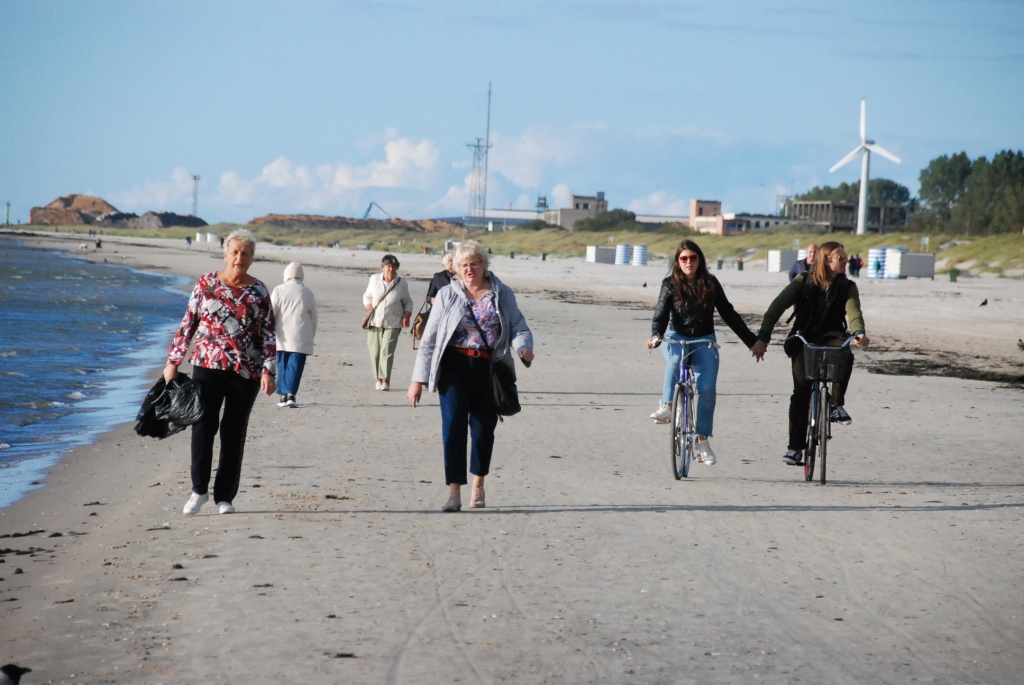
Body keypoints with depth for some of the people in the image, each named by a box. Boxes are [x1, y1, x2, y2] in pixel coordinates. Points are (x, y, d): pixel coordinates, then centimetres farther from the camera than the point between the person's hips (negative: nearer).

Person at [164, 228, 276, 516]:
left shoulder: (259, 292, 4)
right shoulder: (206, 283, 3)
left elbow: (268, 334, 4)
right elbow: (188, 324, 7)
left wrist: (268, 371, -6)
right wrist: (173, 362, 5)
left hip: (246, 372, 1)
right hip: (208, 365, -1)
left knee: (234, 432, 5)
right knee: (204, 424, -10)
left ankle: (225, 496, 14)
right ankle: (199, 489, 2)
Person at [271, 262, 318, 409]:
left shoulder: (279, 291, -1)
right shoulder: (307, 293, 3)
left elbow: (271, 313, -3)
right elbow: (313, 317, 8)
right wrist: (311, 335, 19)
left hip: (283, 337, 0)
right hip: (301, 338, 0)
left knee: (282, 365, 10)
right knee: (295, 366, -1)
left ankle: (282, 396, 11)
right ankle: (290, 394, -13)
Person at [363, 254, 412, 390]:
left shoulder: (402, 283, 0)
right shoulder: (374, 279, 4)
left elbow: (408, 302, 11)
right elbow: (367, 296, 15)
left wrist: (406, 316, -4)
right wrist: (368, 306, -5)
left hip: (393, 323, -2)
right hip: (375, 321, 2)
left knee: (387, 351, -11)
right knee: (375, 351, 1)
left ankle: (385, 380, -6)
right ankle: (378, 379, 14)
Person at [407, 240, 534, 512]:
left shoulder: (502, 294, 6)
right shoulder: (447, 295, 4)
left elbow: (519, 327, 8)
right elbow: (429, 339, 5)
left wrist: (523, 347, -16)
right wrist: (418, 379, 0)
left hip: (489, 368, 1)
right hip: (454, 366, -1)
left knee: (483, 428, 7)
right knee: (453, 425, -11)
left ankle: (478, 488, 27)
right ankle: (454, 492, -8)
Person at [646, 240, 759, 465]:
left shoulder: (710, 284, 4)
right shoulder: (670, 285, 1)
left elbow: (728, 314, 9)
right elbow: (661, 314, -7)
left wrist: (752, 340, 6)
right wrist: (655, 335, -28)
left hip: (705, 341, 1)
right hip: (677, 338, -1)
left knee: (707, 388, -16)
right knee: (675, 359, -37)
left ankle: (703, 440, -9)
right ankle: (666, 406, -31)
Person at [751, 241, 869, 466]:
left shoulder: (847, 287, 2)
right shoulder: (803, 282, -1)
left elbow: (853, 312, -15)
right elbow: (776, 308, -6)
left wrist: (858, 333, -37)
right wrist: (762, 338, -15)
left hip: (830, 337, 1)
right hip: (803, 340, -1)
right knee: (801, 391, -8)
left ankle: (837, 404, -19)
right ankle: (795, 447, 2)